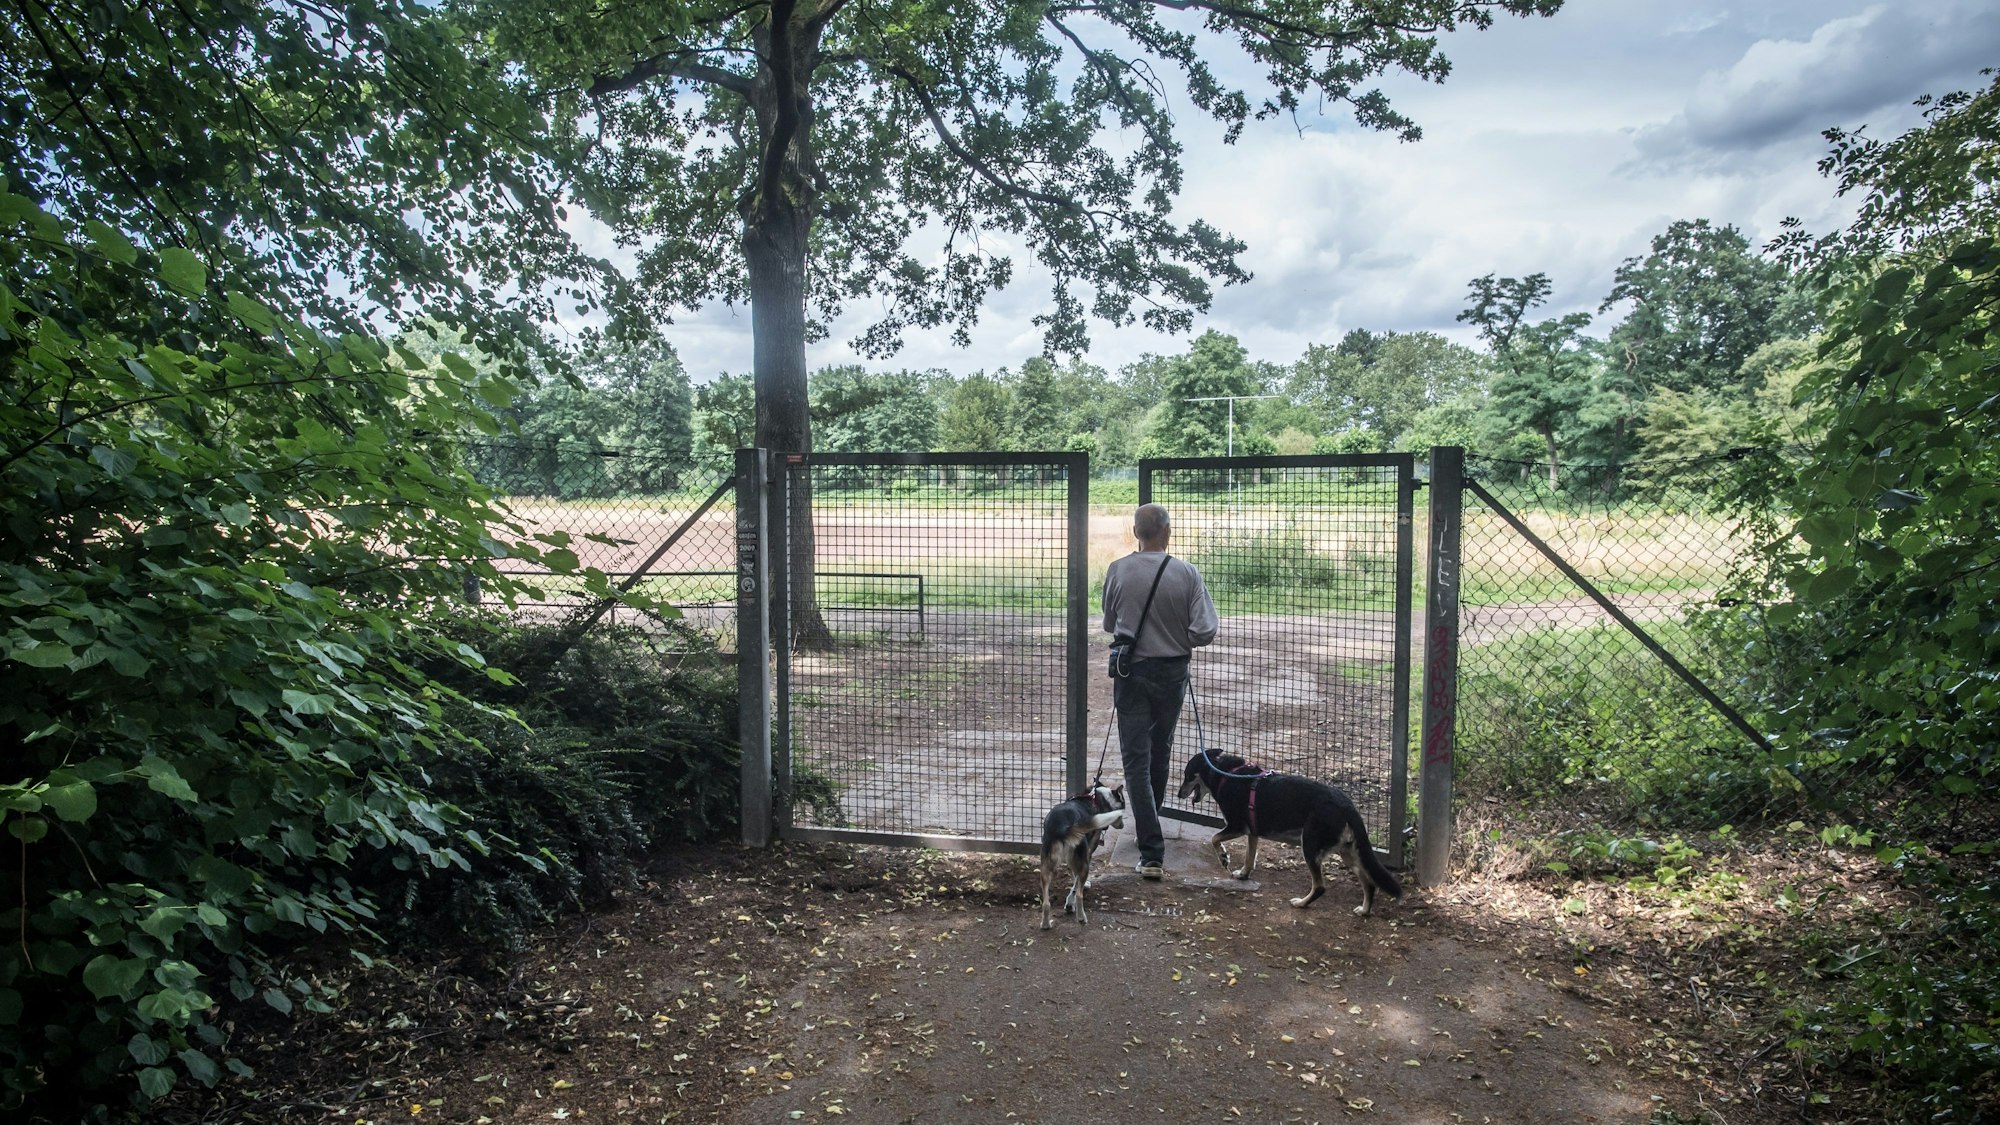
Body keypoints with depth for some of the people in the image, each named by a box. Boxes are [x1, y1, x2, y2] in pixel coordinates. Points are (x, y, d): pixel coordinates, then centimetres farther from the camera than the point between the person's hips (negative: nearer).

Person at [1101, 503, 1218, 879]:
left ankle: (1151, 852, -8)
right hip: (1172, 670, 2)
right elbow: (1205, 630, -12)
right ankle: (1148, 825, 40)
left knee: (1136, 758, 0)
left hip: (1131, 671, -1)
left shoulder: (1118, 571, -7)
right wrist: (1180, 641, 8)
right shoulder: (1186, 573, -10)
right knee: (1160, 751, 21)